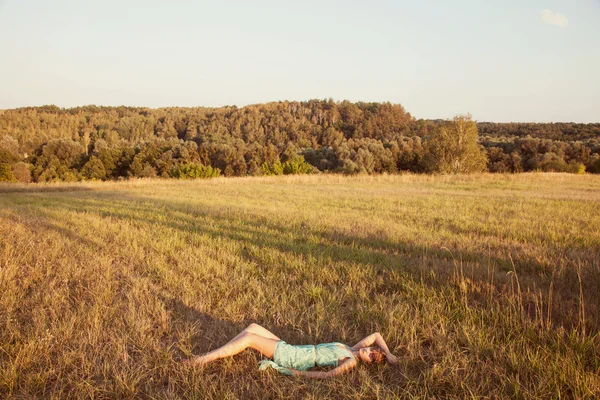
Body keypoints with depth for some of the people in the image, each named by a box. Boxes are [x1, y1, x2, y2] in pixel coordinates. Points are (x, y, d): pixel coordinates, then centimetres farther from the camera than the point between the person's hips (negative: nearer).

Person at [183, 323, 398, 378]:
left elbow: (328, 375, -26)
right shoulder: (353, 350, 10)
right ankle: (212, 355, 6)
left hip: (290, 358, -8)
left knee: (248, 337, -16)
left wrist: (299, 373, -23)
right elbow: (376, 334, 19)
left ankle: (203, 360, -7)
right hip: (291, 350, 8)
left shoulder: (351, 361, -12)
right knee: (253, 327, 1)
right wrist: (389, 353, 11)